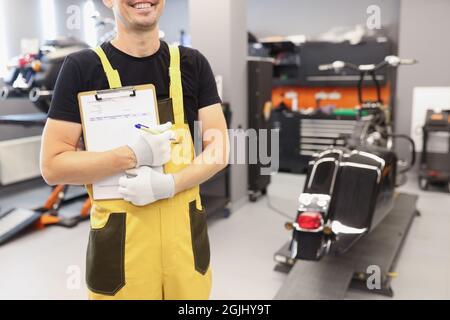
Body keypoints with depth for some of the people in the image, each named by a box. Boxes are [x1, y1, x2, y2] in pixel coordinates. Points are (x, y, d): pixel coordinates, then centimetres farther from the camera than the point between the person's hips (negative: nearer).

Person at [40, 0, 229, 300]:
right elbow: (52, 166, -7)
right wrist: (134, 154, -18)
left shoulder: (192, 63, 2)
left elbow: (219, 148, 0)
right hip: (120, 238, -2)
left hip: (186, 233, 3)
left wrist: (169, 183, -16)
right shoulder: (82, 67, -5)